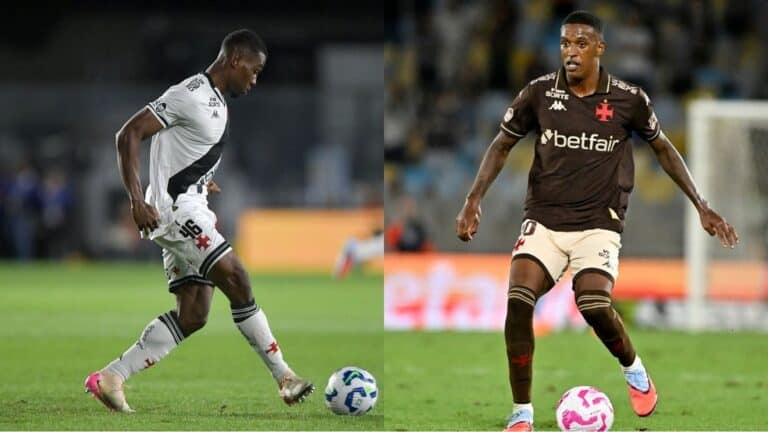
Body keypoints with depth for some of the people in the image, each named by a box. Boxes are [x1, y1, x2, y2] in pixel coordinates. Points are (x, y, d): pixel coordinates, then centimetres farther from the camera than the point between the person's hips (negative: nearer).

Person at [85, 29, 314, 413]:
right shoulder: (190, 96, -15)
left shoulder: (217, 103, 15)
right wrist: (137, 200, -25)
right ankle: (285, 378, -8)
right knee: (237, 283, -13)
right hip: (176, 210, -10)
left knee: (192, 315, 3)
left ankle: (110, 377, 5)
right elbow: (129, 135, -19)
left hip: (190, 215, 10)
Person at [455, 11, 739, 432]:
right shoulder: (539, 93, -2)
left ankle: (634, 370, 10)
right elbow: (502, 145, 10)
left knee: (594, 306, -25)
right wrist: (473, 200, -2)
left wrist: (701, 206, 9)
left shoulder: (628, 99, -4)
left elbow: (662, 148, 12)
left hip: (598, 223, -2)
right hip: (544, 219, 2)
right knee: (517, 302, -20)